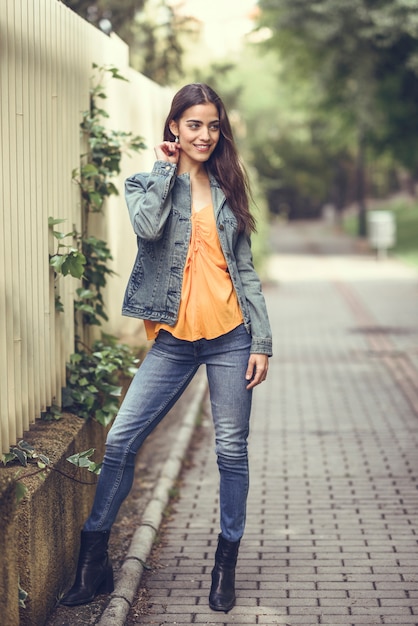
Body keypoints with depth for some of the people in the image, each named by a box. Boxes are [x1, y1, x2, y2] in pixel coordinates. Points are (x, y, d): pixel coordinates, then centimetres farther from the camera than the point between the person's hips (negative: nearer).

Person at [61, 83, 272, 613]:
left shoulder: (228, 190, 11)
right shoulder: (147, 184, 5)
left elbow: (245, 270, 9)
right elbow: (148, 226, -20)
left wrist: (262, 341, 2)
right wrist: (166, 168, -7)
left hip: (229, 337, 1)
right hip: (174, 340, -1)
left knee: (232, 451, 4)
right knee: (120, 441, -5)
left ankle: (226, 564, 20)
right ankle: (93, 562, 8)